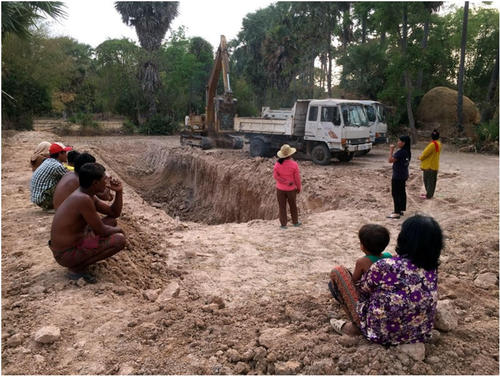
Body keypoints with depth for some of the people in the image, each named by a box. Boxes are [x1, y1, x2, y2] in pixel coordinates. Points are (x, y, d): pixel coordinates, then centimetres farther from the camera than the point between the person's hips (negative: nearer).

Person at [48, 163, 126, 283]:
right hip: (67, 254, -10)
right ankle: (77, 268, -7)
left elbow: (114, 213, 14)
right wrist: (118, 229, -2)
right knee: (119, 240, -18)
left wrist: (118, 192, 1)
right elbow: (101, 231, -21)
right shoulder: (83, 199, -27)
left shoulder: (88, 196, 4)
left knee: (111, 221, 17)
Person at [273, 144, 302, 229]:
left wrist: (287, 182, -15)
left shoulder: (278, 164, -10)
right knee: (293, 206, 18)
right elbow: (297, 178, -9)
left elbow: (275, 176, -15)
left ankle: (283, 224, 15)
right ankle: (295, 222, 32)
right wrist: (299, 188, 5)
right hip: (291, 189, -1)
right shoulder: (294, 164, -15)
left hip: (280, 189, 1)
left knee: (282, 207, 11)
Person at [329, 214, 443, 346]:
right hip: (422, 334, 5)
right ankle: (357, 326, 25)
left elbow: (364, 290, -7)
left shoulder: (384, 267, -25)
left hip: (386, 336, -5)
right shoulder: (432, 270, -8)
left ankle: (357, 327, 25)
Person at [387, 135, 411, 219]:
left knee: (396, 194, -4)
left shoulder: (400, 152, -21)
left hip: (397, 177, -9)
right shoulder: (407, 152, 8)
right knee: (402, 193, 16)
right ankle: (402, 210, 25)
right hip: (404, 175, 9)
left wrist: (391, 150, -13)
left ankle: (397, 213, -2)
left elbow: (390, 160, -22)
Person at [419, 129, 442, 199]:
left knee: (429, 180, -1)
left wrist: (420, 157, 1)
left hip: (429, 166, -9)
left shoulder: (433, 144, -22)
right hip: (434, 165, 9)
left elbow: (425, 153, -19)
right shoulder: (439, 144, 9)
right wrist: (422, 157, 10)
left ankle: (428, 195, 5)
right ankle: (429, 193, 26)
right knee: (432, 180, 15)